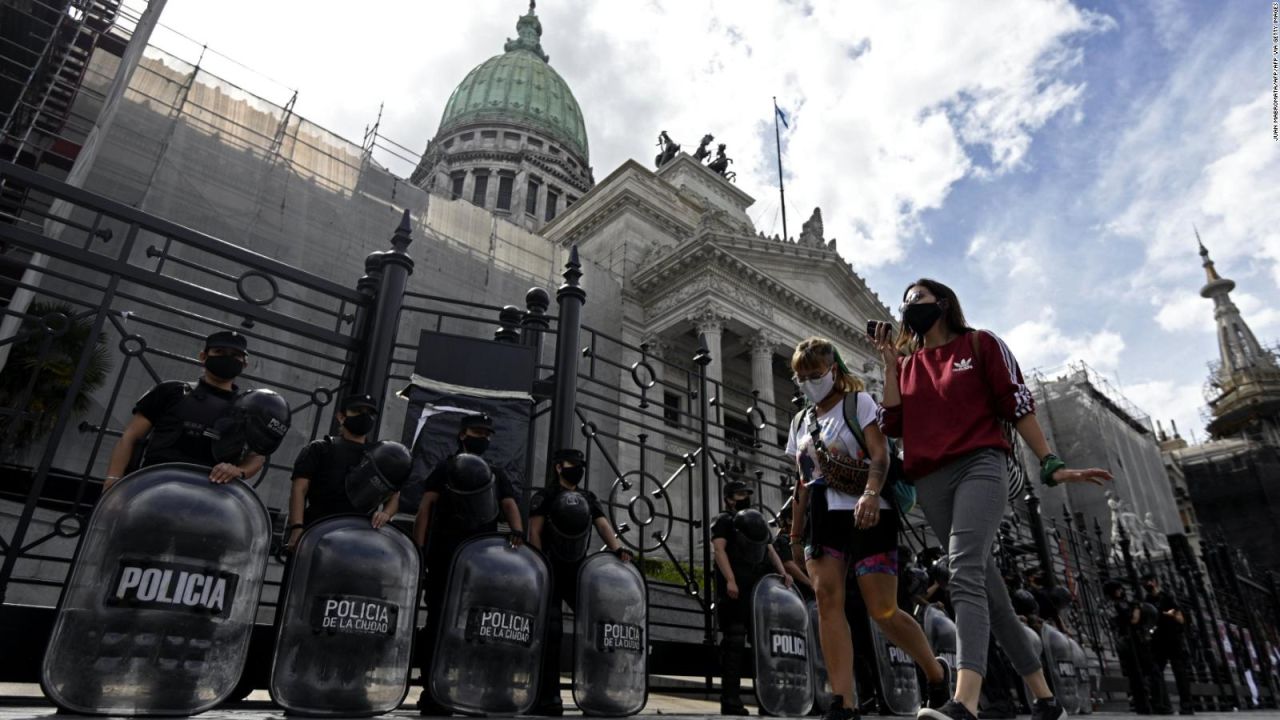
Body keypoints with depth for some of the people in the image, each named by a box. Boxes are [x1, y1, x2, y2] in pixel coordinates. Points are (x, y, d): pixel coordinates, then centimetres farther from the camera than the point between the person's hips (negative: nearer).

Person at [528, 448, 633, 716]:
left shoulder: (589, 499, 14)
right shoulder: (544, 497, 2)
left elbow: (603, 525, -1)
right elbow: (535, 533, -7)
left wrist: (618, 549, -21)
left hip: (578, 571, 5)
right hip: (551, 572, -5)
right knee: (551, 631, -8)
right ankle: (547, 697, -2)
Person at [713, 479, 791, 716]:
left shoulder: (758, 520, 26)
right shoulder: (724, 520, 5)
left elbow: (769, 549, 24)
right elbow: (719, 549, -9)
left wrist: (782, 572, 6)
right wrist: (729, 579, -21)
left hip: (760, 587, 7)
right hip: (736, 588, -7)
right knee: (735, 641, -10)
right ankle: (730, 700, -8)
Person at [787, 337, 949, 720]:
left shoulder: (858, 402, 1)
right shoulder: (801, 421, 17)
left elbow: (880, 455, -14)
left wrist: (871, 494, -33)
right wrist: (795, 534, 16)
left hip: (866, 515, -5)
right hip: (823, 518, 5)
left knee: (883, 611, -4)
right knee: (827, 597, -15)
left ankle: (937, 674, 24)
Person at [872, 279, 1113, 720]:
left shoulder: (980, 344, 9)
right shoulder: (907, 363, 18)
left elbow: (1017, 405, 5)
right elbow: (892, 426, 7)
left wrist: (1050, 465, -1)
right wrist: (890, 365, 4)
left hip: (980, 465, -5)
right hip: (930, 482, 5)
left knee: (965, 572, -24)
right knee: (986, 584, 8)